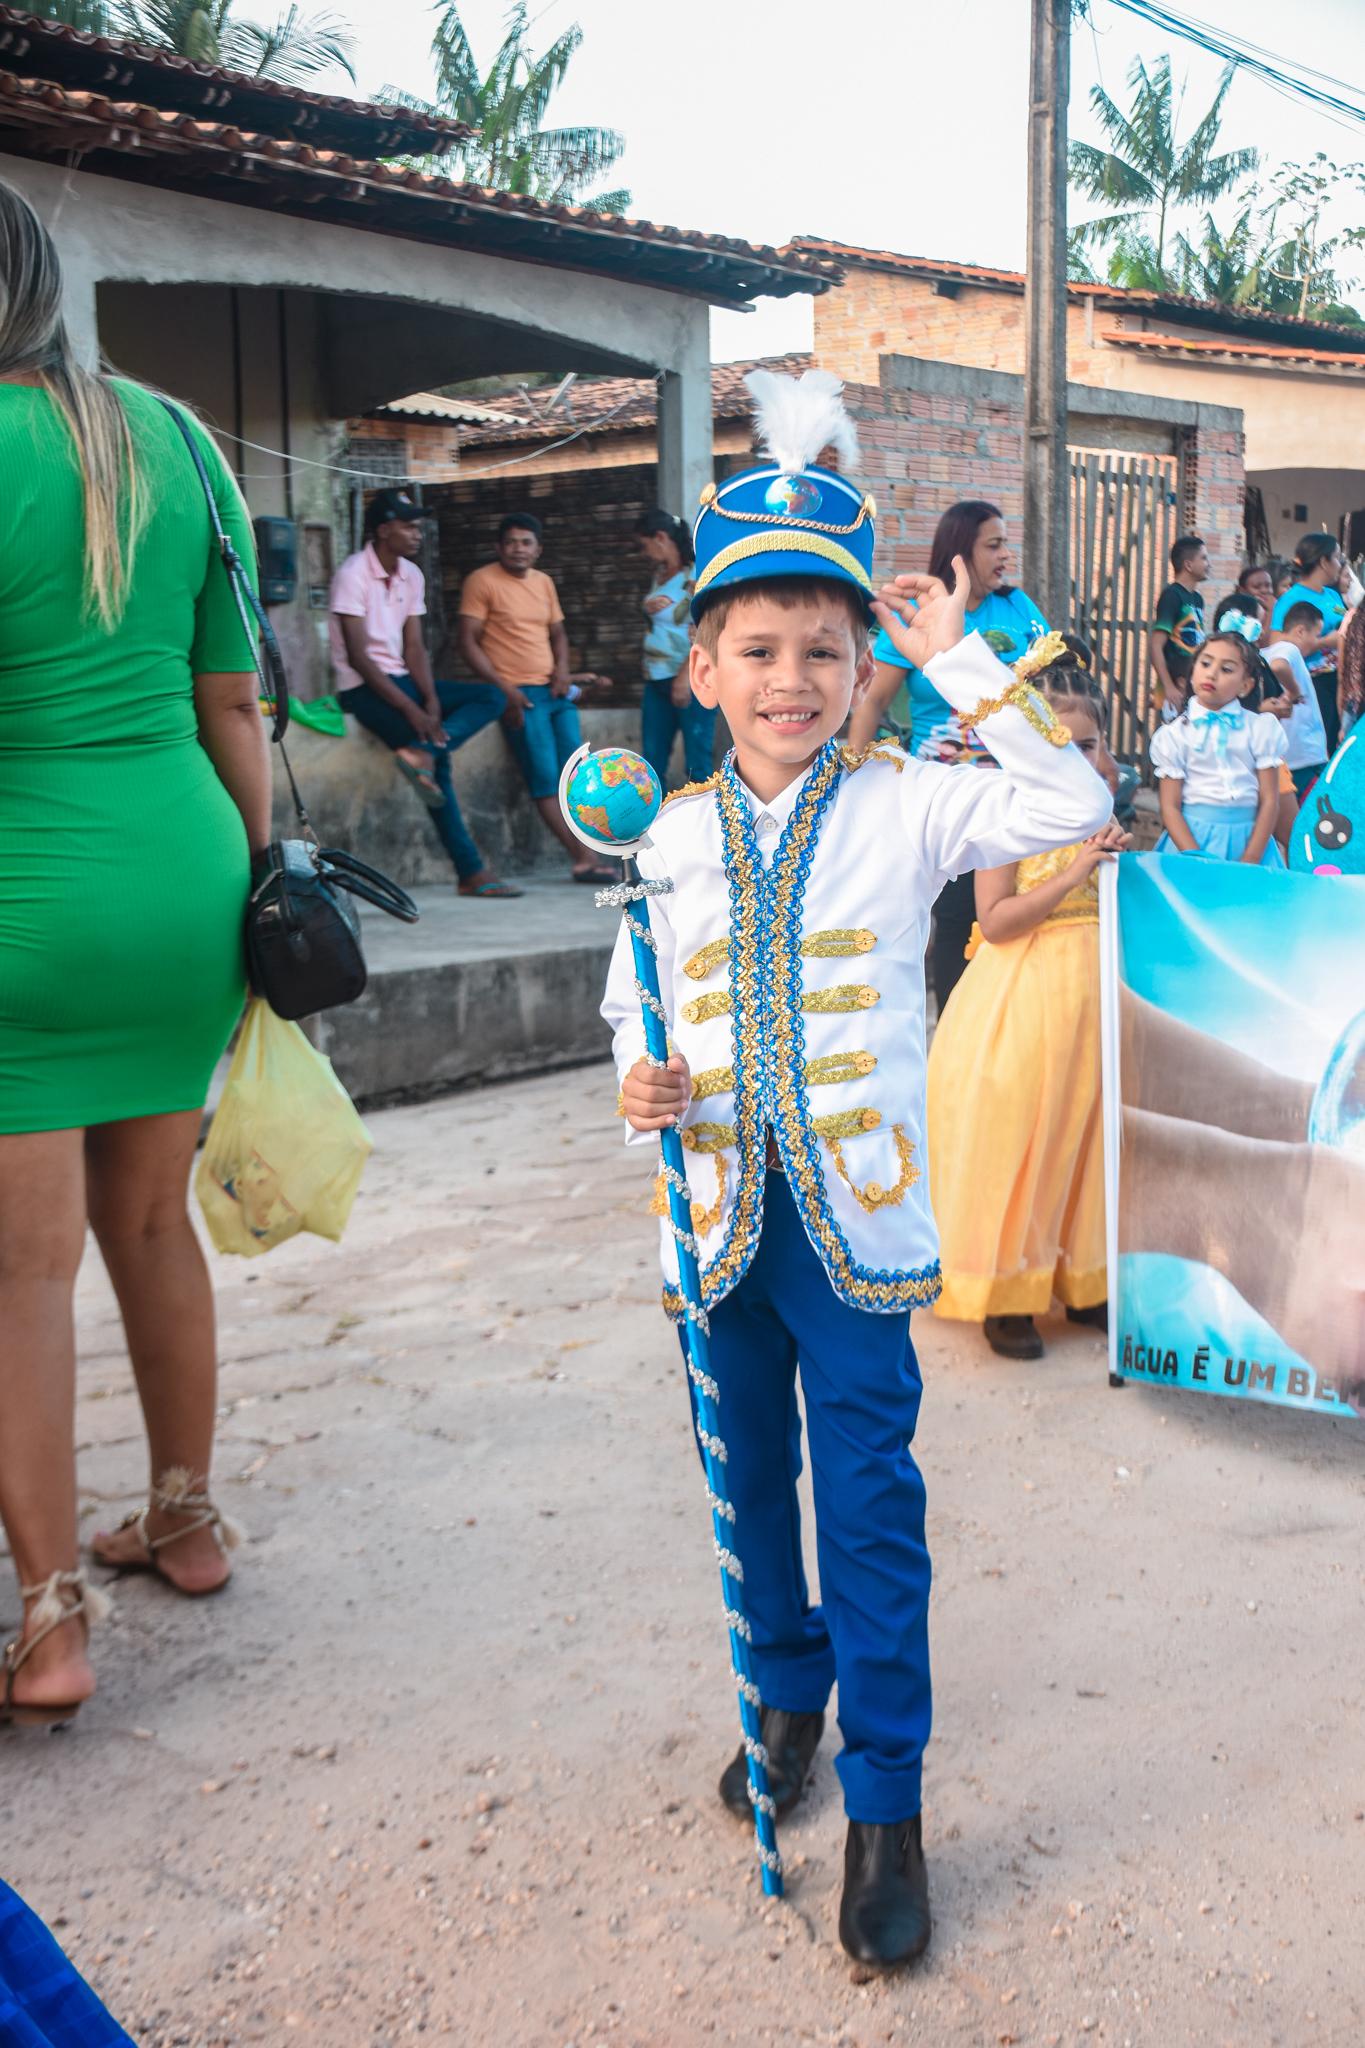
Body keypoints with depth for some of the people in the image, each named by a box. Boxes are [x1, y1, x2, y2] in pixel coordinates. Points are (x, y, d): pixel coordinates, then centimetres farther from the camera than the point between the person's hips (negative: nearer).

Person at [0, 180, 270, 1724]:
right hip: (184, 865, 7)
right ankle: (185, 1520, 34)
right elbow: (232, 702, 10)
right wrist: (258, 887, 17)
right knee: (151, 1218, 19)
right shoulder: (174, 438, 8)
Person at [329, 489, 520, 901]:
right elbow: (358, 656, -19)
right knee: (437, 758, -25)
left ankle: (423, 753, -30)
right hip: (363, 687, -8)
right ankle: (471, 872, -21)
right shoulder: (354, 574, -13)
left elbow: (414, 647, 7)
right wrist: (413, 712, -24)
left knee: (491, 697, -9)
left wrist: (431, 700, -12)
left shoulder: (411, 576, 10)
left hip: (401, 679, 8)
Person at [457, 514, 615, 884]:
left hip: (554, 691, 7)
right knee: (545, 778, -12)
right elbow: (468, 641, -7)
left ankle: (584, 859, -1)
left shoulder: (543, 582, 17)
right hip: (518, 694, -7)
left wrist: (563, 669, 4)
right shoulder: (482, 581, -3)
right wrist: (503, 689, -15)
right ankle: (583, 858, -10)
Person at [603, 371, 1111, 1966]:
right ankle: (789, 1697, 40)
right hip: (721, 1205, 3)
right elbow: (636, 996, 12)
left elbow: (1071, 807, -15)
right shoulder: (676, 835, 4)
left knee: (870, 1498, 0)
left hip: (856, 1207, -3)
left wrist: (960, 663, -13)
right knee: (752, 1476, 17)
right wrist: (640, 1079, -10)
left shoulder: (903, 808, -3)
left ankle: (885, 1803, 14)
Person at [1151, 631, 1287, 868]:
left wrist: (1248, 862, -10)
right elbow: (1170, 808, -3)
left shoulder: (1260, 729, 3)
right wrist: (1198, 861, -15)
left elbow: (1269, 801, 0)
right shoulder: (1175, 734, 2)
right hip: (1192, 839, -1)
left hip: (1248, 841, 1)